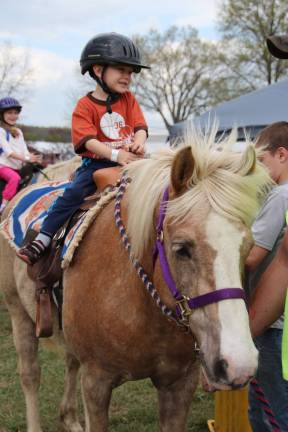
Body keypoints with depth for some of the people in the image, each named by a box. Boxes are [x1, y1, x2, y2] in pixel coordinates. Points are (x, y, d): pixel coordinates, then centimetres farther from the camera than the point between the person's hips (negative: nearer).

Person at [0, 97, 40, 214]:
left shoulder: (18, 132, 16)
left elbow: (24, 151, 9)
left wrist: (33, 159, -11)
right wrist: (26, 159, -23)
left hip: (17, 167, 8)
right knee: (15, 177, -33)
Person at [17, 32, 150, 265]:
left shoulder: (129, 100, 8)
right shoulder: (85, 106, -5)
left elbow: (140, 126, 0)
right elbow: (88, 140, -16)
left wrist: (139, 143, -26)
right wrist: (115, 154, -32)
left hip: (128, 159, 4)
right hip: (96, 163, -4)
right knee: (73, 193, -22)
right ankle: (42, 240, -20)